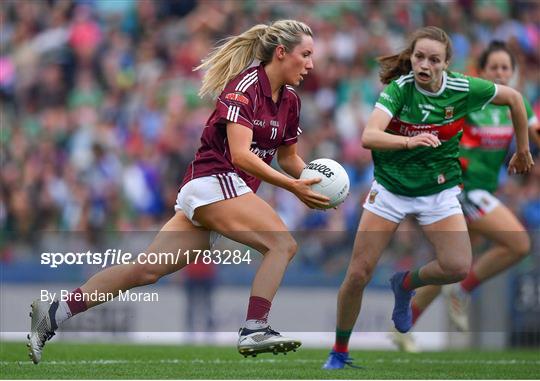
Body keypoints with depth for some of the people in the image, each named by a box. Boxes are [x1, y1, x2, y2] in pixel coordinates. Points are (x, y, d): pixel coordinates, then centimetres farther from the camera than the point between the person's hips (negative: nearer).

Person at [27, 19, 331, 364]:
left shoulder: (290, 100, 14)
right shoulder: (245, 86, -12)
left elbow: (288, 157, 24)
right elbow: (239, 154, -20)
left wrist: (313, 179, 4)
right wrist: (292, 186, -22)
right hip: (214, 182, -8)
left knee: (148, 270, 2)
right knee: (282, 243, -17)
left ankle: (54, 313, 0)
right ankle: (255, 330, -24)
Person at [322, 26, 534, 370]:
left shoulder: (463, 90, -15)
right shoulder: (399, 89, -20)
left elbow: (513, 98, 3)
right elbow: (369, 137, -35)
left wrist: (523, 151, 11)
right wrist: (409, 141, -53)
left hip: (439, 189, 1)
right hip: (391, 186, -1)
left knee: (458, 267, -20)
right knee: (358, 275, -6)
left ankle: (406, 284, 14)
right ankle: (339, 353, 15)